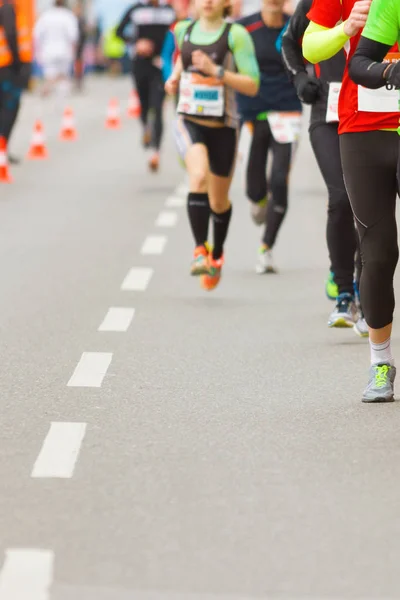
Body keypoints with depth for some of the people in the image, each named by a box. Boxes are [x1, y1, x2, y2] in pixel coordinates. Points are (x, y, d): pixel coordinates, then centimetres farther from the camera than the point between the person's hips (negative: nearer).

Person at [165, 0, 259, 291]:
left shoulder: (236, 34, -9)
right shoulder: (183, 30, 4)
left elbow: (252, 86, -12)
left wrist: (216, 72, -22)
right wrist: (175, 76, 9)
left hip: (223, 126, -1)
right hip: (189, 121, 1)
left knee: (219, 201, 12)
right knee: (199, 175, -29)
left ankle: (216, 255, 39)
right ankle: (200, 250, -29)